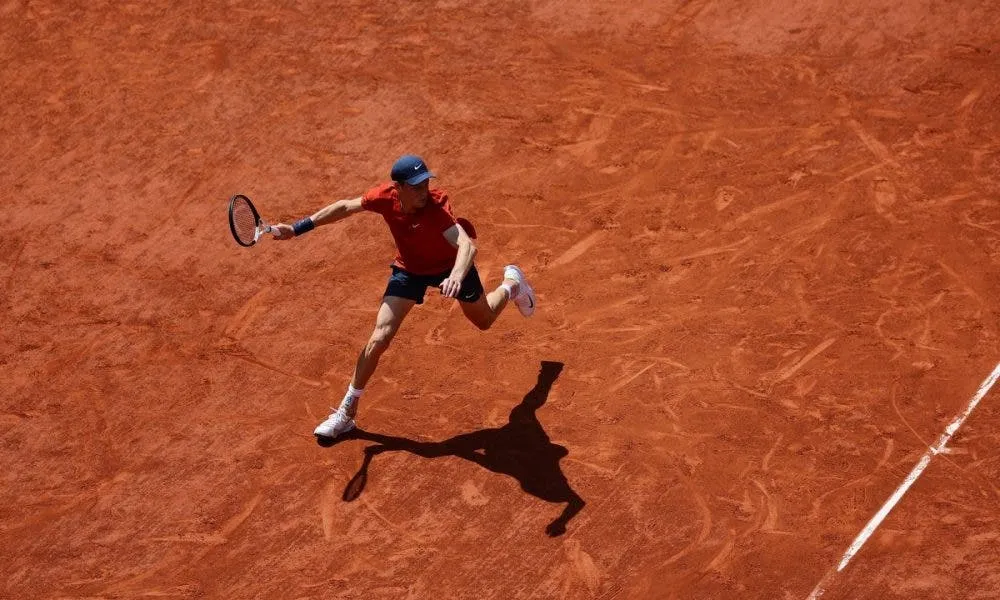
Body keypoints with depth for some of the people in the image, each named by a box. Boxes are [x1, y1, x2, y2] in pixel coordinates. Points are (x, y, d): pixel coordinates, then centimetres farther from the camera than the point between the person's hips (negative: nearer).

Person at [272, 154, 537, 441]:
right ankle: (347, 411, 4)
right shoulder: (386, 196, -28)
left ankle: (511, 283, 57)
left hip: (451, 266, -2)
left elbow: (467, 245, -53)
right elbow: (346, 207, -10)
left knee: (484, 320, 22)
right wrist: (298, 228, -9)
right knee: (379, 338, -10)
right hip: (409, 269, 2)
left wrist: (457, 276, -74)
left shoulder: (436, 207, -39)